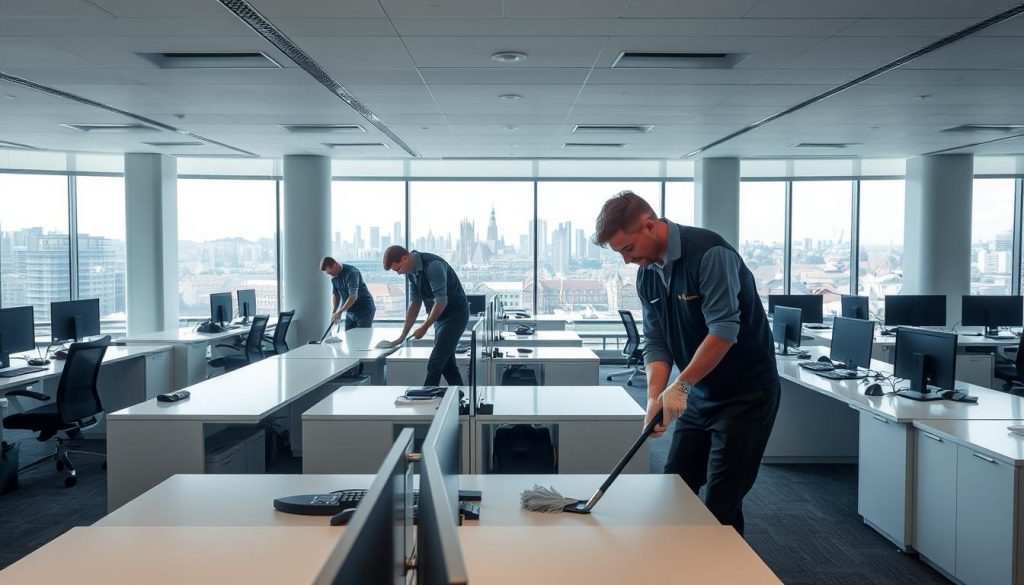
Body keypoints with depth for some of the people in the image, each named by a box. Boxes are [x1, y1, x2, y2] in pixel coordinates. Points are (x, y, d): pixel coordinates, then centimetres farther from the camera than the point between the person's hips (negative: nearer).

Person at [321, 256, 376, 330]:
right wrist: (334, 312, -4)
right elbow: (335, 294, 9)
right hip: (350, 312, 8)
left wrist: (339, 312, -29)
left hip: (364, 310, -8)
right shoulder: (334, 276, 2)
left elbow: (353, 297, -29)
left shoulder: (351, 273, -24)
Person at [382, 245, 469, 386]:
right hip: (440, 316, 9)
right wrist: (403, 336, 5)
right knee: (446, 363, 11)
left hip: (455, 315, -9)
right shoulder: (411, 271, 2)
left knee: (434, 364, -10)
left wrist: (424, 328, -16)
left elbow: (441, 301, -25)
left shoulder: (433, 266, -25)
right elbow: (415, 303, 8)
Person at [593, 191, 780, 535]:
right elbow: (657, 342, 2)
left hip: (746, 392, -8)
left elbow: (724, 330, -27)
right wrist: (655, 397, -11)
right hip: (699, 393, 8)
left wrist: (681, 385, -25)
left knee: (721, 503, -4)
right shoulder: (647, 275, 3)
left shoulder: (710, 253, -22)